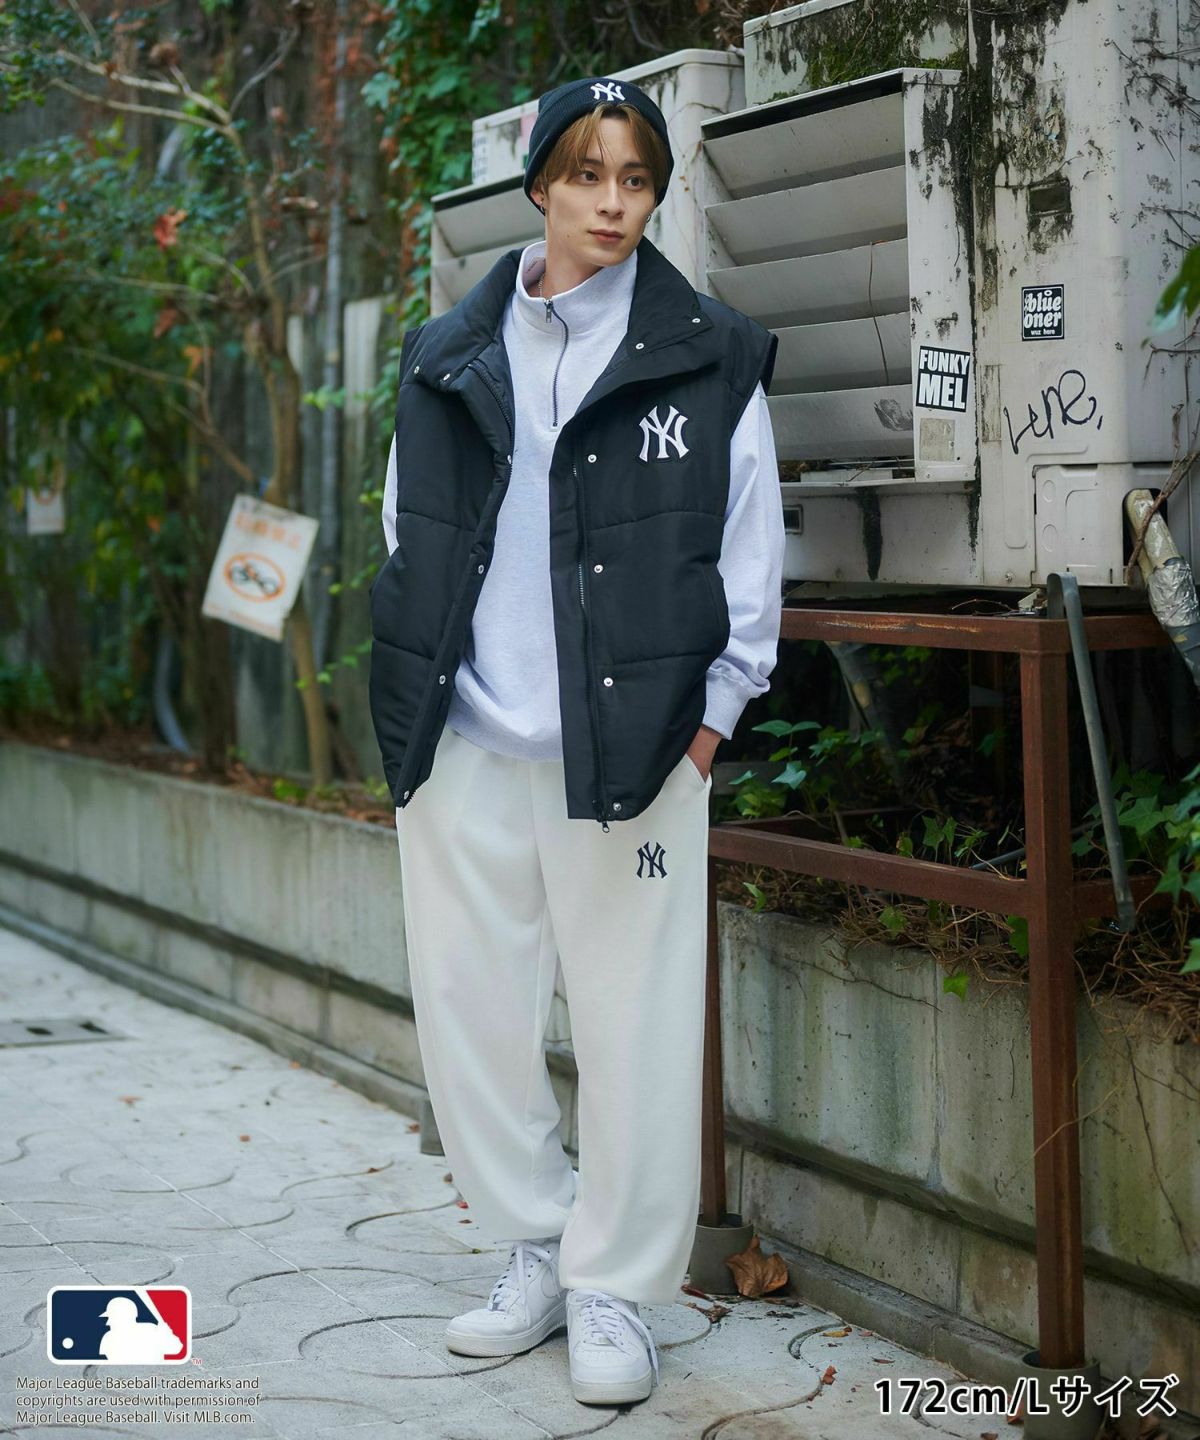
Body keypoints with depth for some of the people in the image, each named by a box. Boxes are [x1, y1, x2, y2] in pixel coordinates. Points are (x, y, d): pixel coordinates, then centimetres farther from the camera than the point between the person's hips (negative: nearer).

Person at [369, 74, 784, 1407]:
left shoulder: (709, 357, 2)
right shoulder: (449, 361, 10)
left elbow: (751, 557, 3)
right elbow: (410, 539, 16)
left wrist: (708, 718, -3)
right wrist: (421, 696, 8)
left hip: (630, 749, -3)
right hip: (466, 749, 3)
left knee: (634, 1024, 0)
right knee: (467, 1010, 7)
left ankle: (615, 1293, 16)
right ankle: (538, 1254, 26)